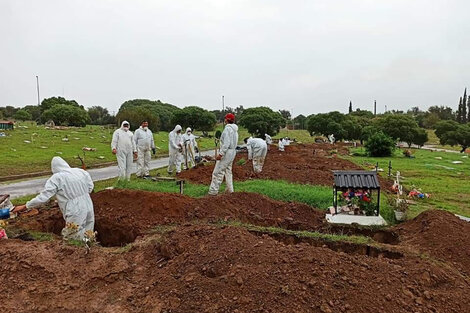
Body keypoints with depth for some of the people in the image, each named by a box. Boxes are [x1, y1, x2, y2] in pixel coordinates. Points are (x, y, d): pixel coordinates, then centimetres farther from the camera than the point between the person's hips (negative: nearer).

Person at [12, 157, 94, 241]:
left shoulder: (56, 178, -7)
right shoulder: (81, 172, 6)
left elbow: (43, 197, -8)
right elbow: (90, 188, 13)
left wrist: (25, 206, 1)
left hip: (75, 214, -5)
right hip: (89, 209, 6)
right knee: (87, 238, 15)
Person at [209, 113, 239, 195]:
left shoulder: (228, 128, -15)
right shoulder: (235, 130, 14)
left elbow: (226, 143, -23)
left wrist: (221, 154, -24)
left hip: (227, 152, -10)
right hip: (232, 151, 10)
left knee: (218, 171, -8)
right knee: (228, 171, 16)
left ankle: (213, 191, -8)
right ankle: (229, 189, 19)